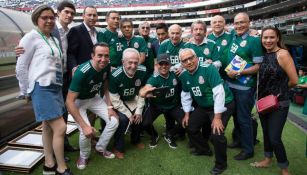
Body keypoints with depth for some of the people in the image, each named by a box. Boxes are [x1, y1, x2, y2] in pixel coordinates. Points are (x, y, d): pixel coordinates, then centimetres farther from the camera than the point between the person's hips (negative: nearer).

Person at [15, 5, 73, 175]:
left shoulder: (54, 39, 14)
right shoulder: (31, 37, -6)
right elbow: (21, 67, -6)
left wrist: (58, 85, 8)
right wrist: (27, 91, -2)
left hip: (56, 87, 8)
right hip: (42, 88, -7)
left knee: (48, 127, 15)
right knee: (60, 128, -9)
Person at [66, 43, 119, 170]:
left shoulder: (106, 67, -16)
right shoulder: (82, 72, -35)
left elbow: (105, 87, 2)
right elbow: (69, 101, -33)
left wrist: (109, 107, -11)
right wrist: (84, 125, -36)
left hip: (94, 98, 5)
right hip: (78, 101, -5)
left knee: (114, 121, -8)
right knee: (86, 132, -25)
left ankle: (100, 148, 18)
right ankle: (84, 156, 9)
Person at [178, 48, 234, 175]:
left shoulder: (208, 69, -27)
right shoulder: (184, 75, -4)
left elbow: (219, 92, -31)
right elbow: (185, 95, 10)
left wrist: (217, 117, -31)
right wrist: (187, 113, 7)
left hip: (223, 105, -7)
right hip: (203, 107, 7)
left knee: (216, 134, -21)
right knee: (190, 126, 9)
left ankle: (221, 164, 7)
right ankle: (204, 149, 36)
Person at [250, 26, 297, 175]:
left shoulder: (282, 54, -16)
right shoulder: (264, 55, 5)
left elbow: (293, 81, -16)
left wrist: (280, 90, -1)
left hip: (279, 103, -7)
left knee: (274, 137, -3)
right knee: (266, 132, 18)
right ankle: (267, 160, 38)